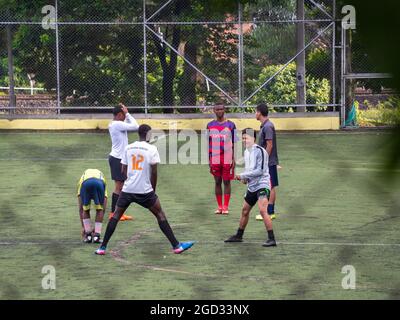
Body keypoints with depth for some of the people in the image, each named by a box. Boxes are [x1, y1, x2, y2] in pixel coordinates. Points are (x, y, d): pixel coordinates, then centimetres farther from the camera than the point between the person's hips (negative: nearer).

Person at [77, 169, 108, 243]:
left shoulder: (83, 176, 44)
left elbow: (80, 208, 40)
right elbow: (103, 208, 42)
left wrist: (83, 227, 45)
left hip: (85, 183, 0)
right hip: (99, 183, 0)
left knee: (85, 210, 25)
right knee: (99, 210, 24)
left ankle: (88, 236, 23)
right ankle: (96, 236, 18)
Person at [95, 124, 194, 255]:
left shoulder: (128, 148, 8)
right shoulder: (151, 149, -5)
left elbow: (124, 170, 11)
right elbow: (154, 172, -6)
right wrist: (153, 188, 7)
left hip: (128, 189, 3)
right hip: (145, 190, -3)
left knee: (116, 215, 12)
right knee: (160, 214, 6)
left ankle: (102, 247, 7)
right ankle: (176, 245, 4)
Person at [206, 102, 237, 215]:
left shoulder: (230, 125, 2)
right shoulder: (210, 125, 8)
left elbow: (234, 143, 3)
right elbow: (209, 144, 11)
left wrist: (233, 159, -4)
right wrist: (209, 159, 6)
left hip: (227, 158, -2)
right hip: (215, 158, 2)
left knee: (226, 182, 0)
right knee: (217, 182, 6)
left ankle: (226, 207, 3)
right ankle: (219, 207, 11)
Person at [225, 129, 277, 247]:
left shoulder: (260, 151, -14)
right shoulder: (246, 152, 12)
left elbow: (260, 170, -20)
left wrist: (243, 175, -18)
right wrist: (244, 178, 4)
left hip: (262, 185, -9)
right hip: (251, 187, 9)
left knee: (263, 210, -22)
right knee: (245, 210, 17)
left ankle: (271, 239, -21)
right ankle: (238, 236, 32)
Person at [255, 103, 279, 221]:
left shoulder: (268, 126, -17)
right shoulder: (264, 126, 13)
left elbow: (269, 145, -19)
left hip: (269, 162, -10)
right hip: (265, 162, 10)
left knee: (270, 187, -6)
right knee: (269, 187, 12)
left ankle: (270, 213, -4)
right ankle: (270, 212, 16)